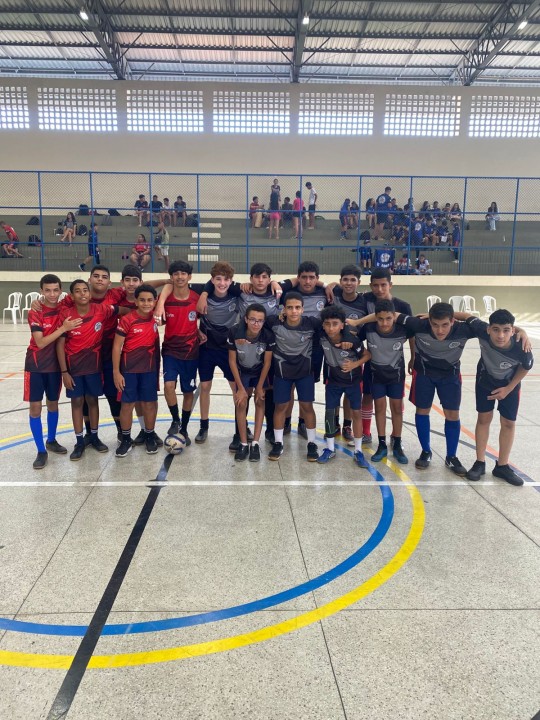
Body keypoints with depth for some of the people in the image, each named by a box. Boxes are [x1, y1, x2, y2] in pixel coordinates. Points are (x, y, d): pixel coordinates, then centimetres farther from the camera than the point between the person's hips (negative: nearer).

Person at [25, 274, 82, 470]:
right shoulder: (35, 313, -13)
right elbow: (40, 343, -21)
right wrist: (63, 328, -27)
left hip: (55, 364, 4)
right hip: (36, 365, -3)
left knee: (53, 404, 15)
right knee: (35, 407, -3)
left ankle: (51, 441, 34)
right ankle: (41, 451, 6)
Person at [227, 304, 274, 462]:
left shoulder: (268, 336, -30)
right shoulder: (234, 332, -30)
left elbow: (267, 363, -16)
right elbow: (232, 361, -18)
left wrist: (259, 387, -10)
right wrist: (240, 388, -16)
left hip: (260, 372, 0)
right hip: (242, 371, 0)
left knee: (260, 402, -5)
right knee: (241, 404, -8)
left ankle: (255, 444, 2)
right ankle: (243, 444, 1)